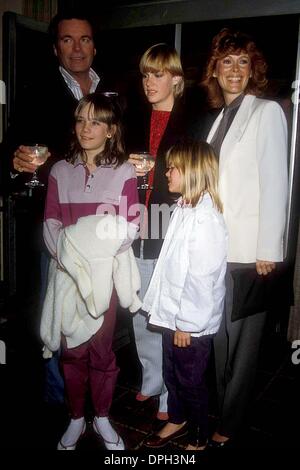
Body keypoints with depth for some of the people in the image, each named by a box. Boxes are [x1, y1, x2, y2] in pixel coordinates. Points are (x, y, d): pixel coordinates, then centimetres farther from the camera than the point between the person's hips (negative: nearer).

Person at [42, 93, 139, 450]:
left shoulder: (123, 172, 1)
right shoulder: (60, 170, 8)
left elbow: (131, 225, -4)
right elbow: (51, 224, 3)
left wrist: (97, 252, -17)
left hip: (105, 271, -1)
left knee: (101, 347, 4)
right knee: (72, 349, 6)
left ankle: (102, 418, 24)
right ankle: (76, 419, 24)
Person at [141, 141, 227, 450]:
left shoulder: (206, 219, -23)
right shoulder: (183, 209, 5)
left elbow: (201, 278, -23)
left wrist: (186, 324, -17)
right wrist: (173, 318, 13)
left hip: (192, 325, -8)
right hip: (174, 316, 8)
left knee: (191, 382, 11)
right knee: (172, 374, 24)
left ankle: (199, 439, 34)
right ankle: (177, 421, 47)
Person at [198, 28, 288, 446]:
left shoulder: (267, 112, -2)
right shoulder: (221, 117, 17)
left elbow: (275, 184, -9)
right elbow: (211, 183, 14)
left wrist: (267, 251, -13)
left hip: (249, 251, -6)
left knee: (241, 339, 4)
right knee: (220, 335, 14)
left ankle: (229, 424, 19)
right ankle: (220, 407, 31)